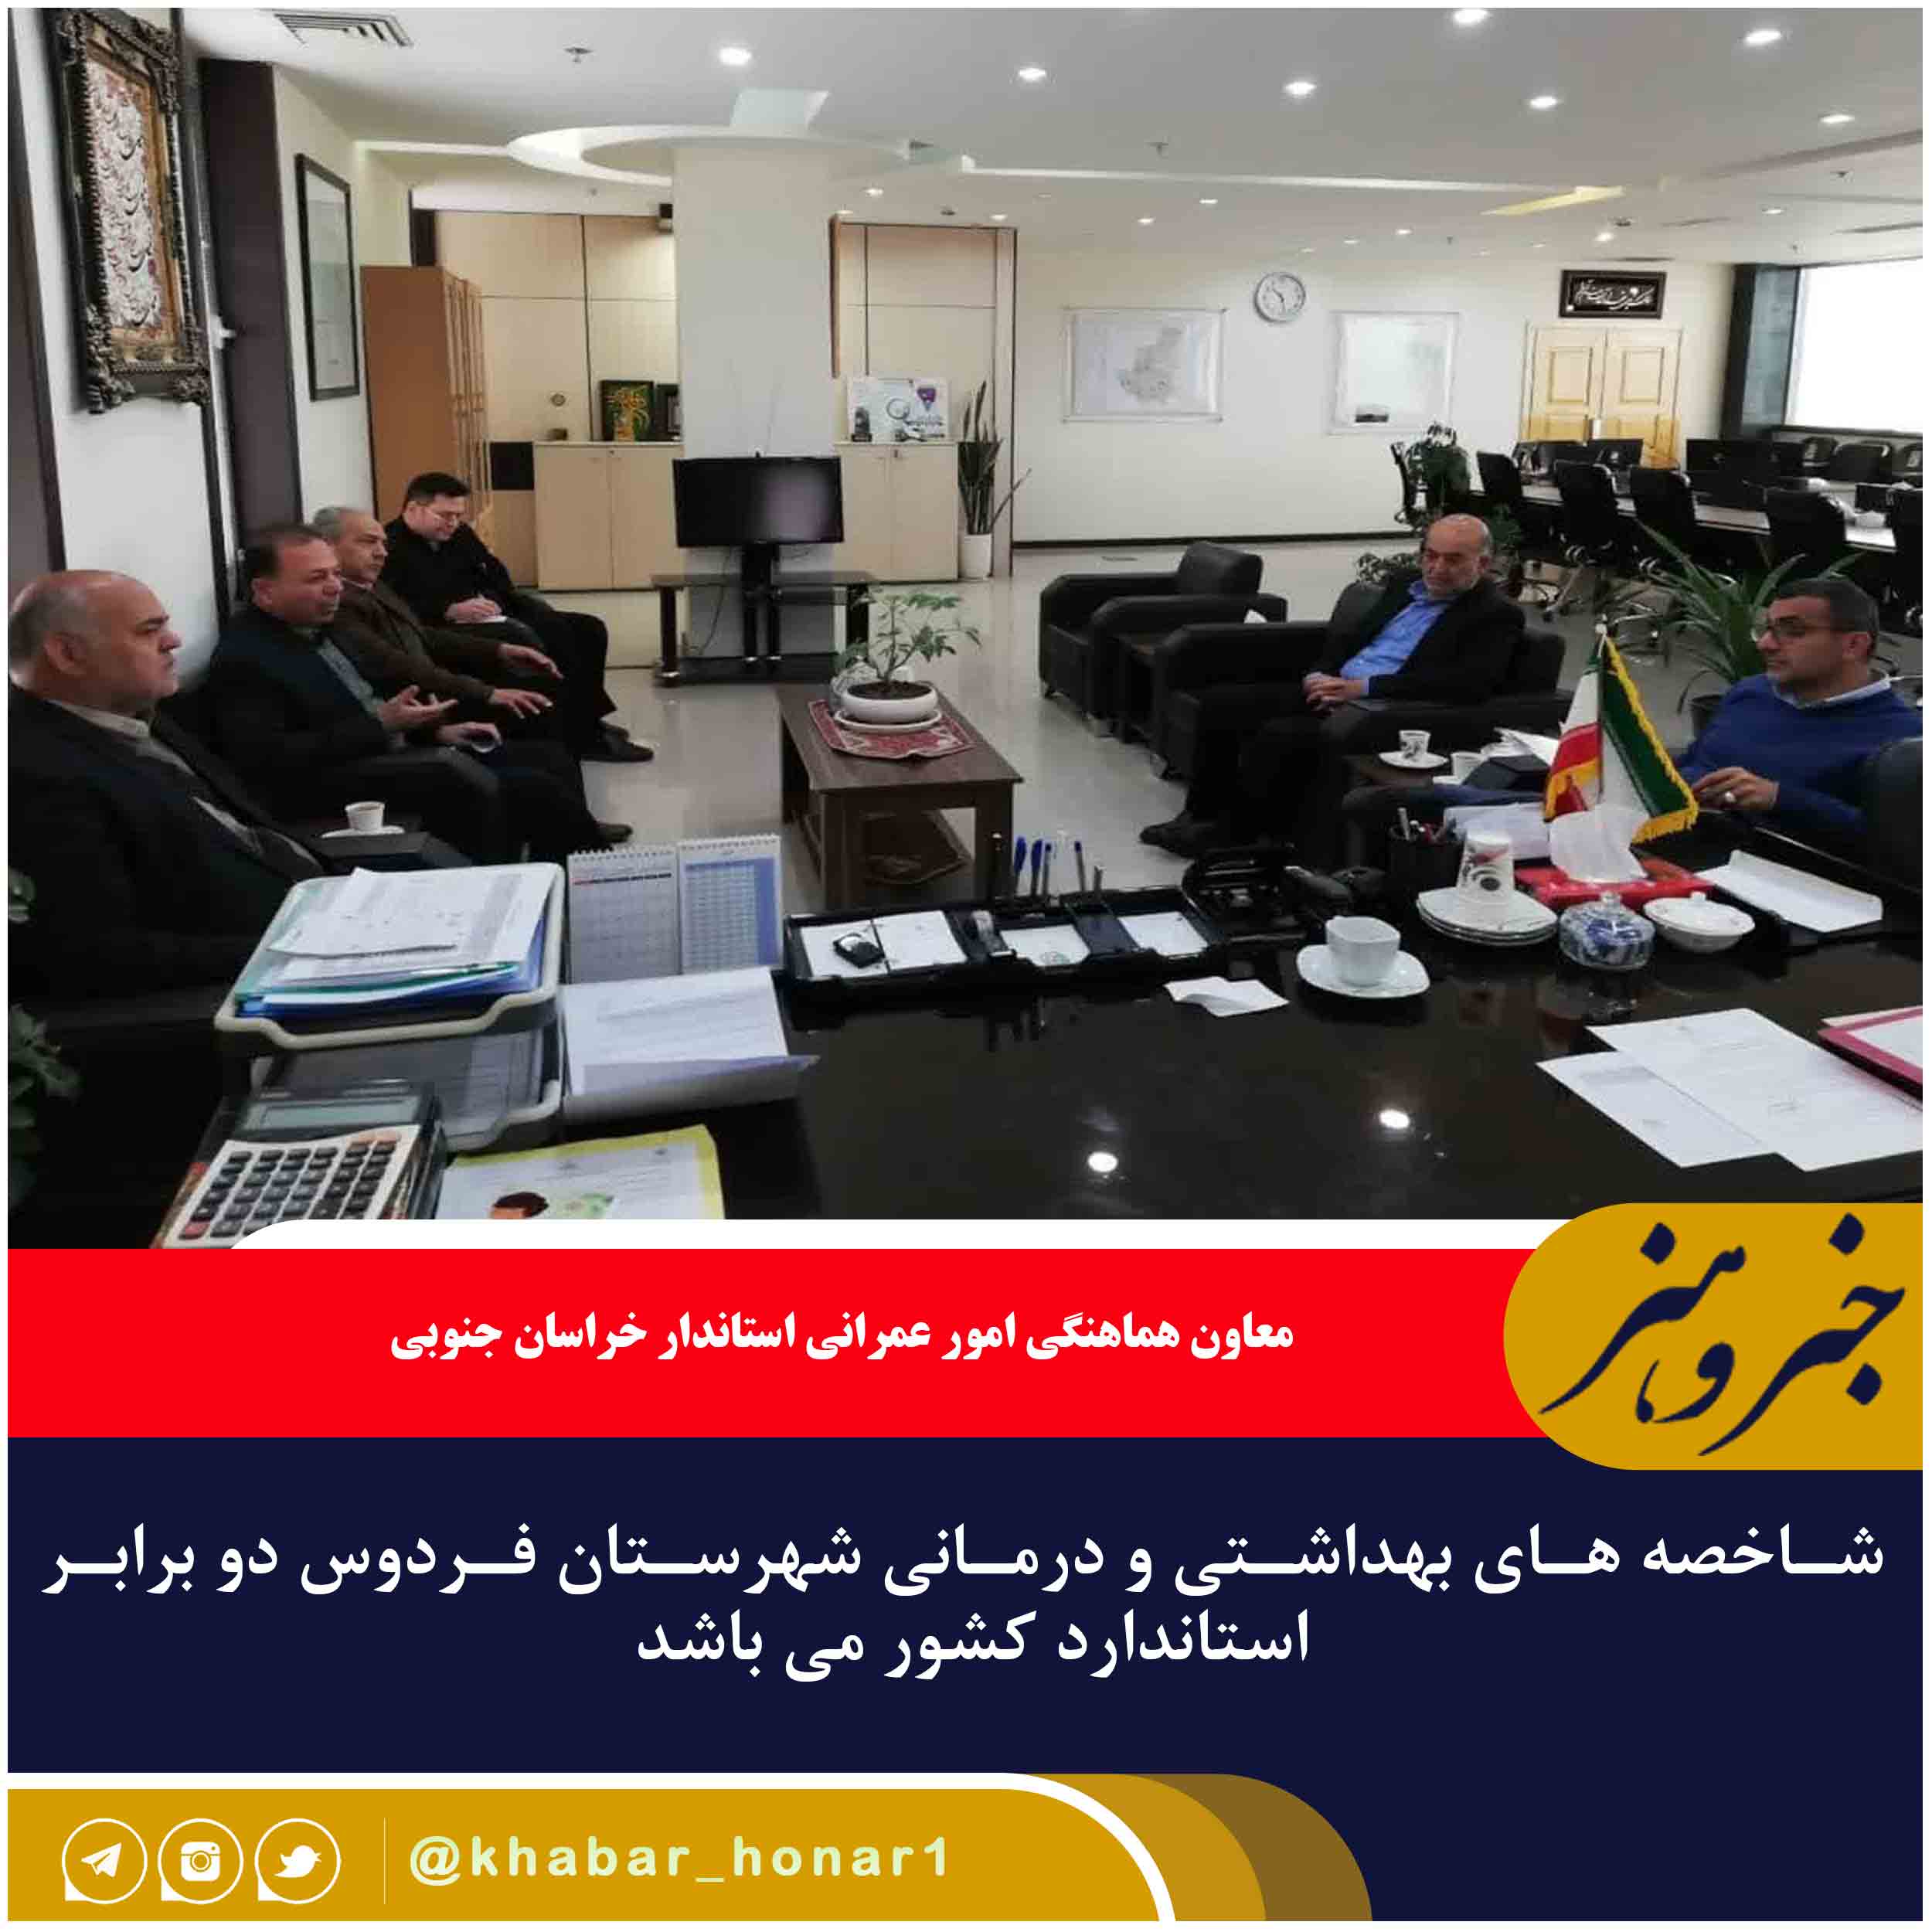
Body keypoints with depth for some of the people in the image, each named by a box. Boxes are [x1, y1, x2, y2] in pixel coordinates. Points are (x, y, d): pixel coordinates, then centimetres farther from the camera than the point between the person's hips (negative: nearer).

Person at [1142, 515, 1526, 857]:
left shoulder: (1497, 615, -5)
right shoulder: (1406, 586, 18)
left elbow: (1469, 683, -21)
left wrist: (1363, 686, -22)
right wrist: (1319, 675, -3)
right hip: (1332, 691, 8)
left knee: (1280, 735, -31)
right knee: (1221, 702, -3)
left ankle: (1231, 836, -12)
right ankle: (1202, 814, 7)